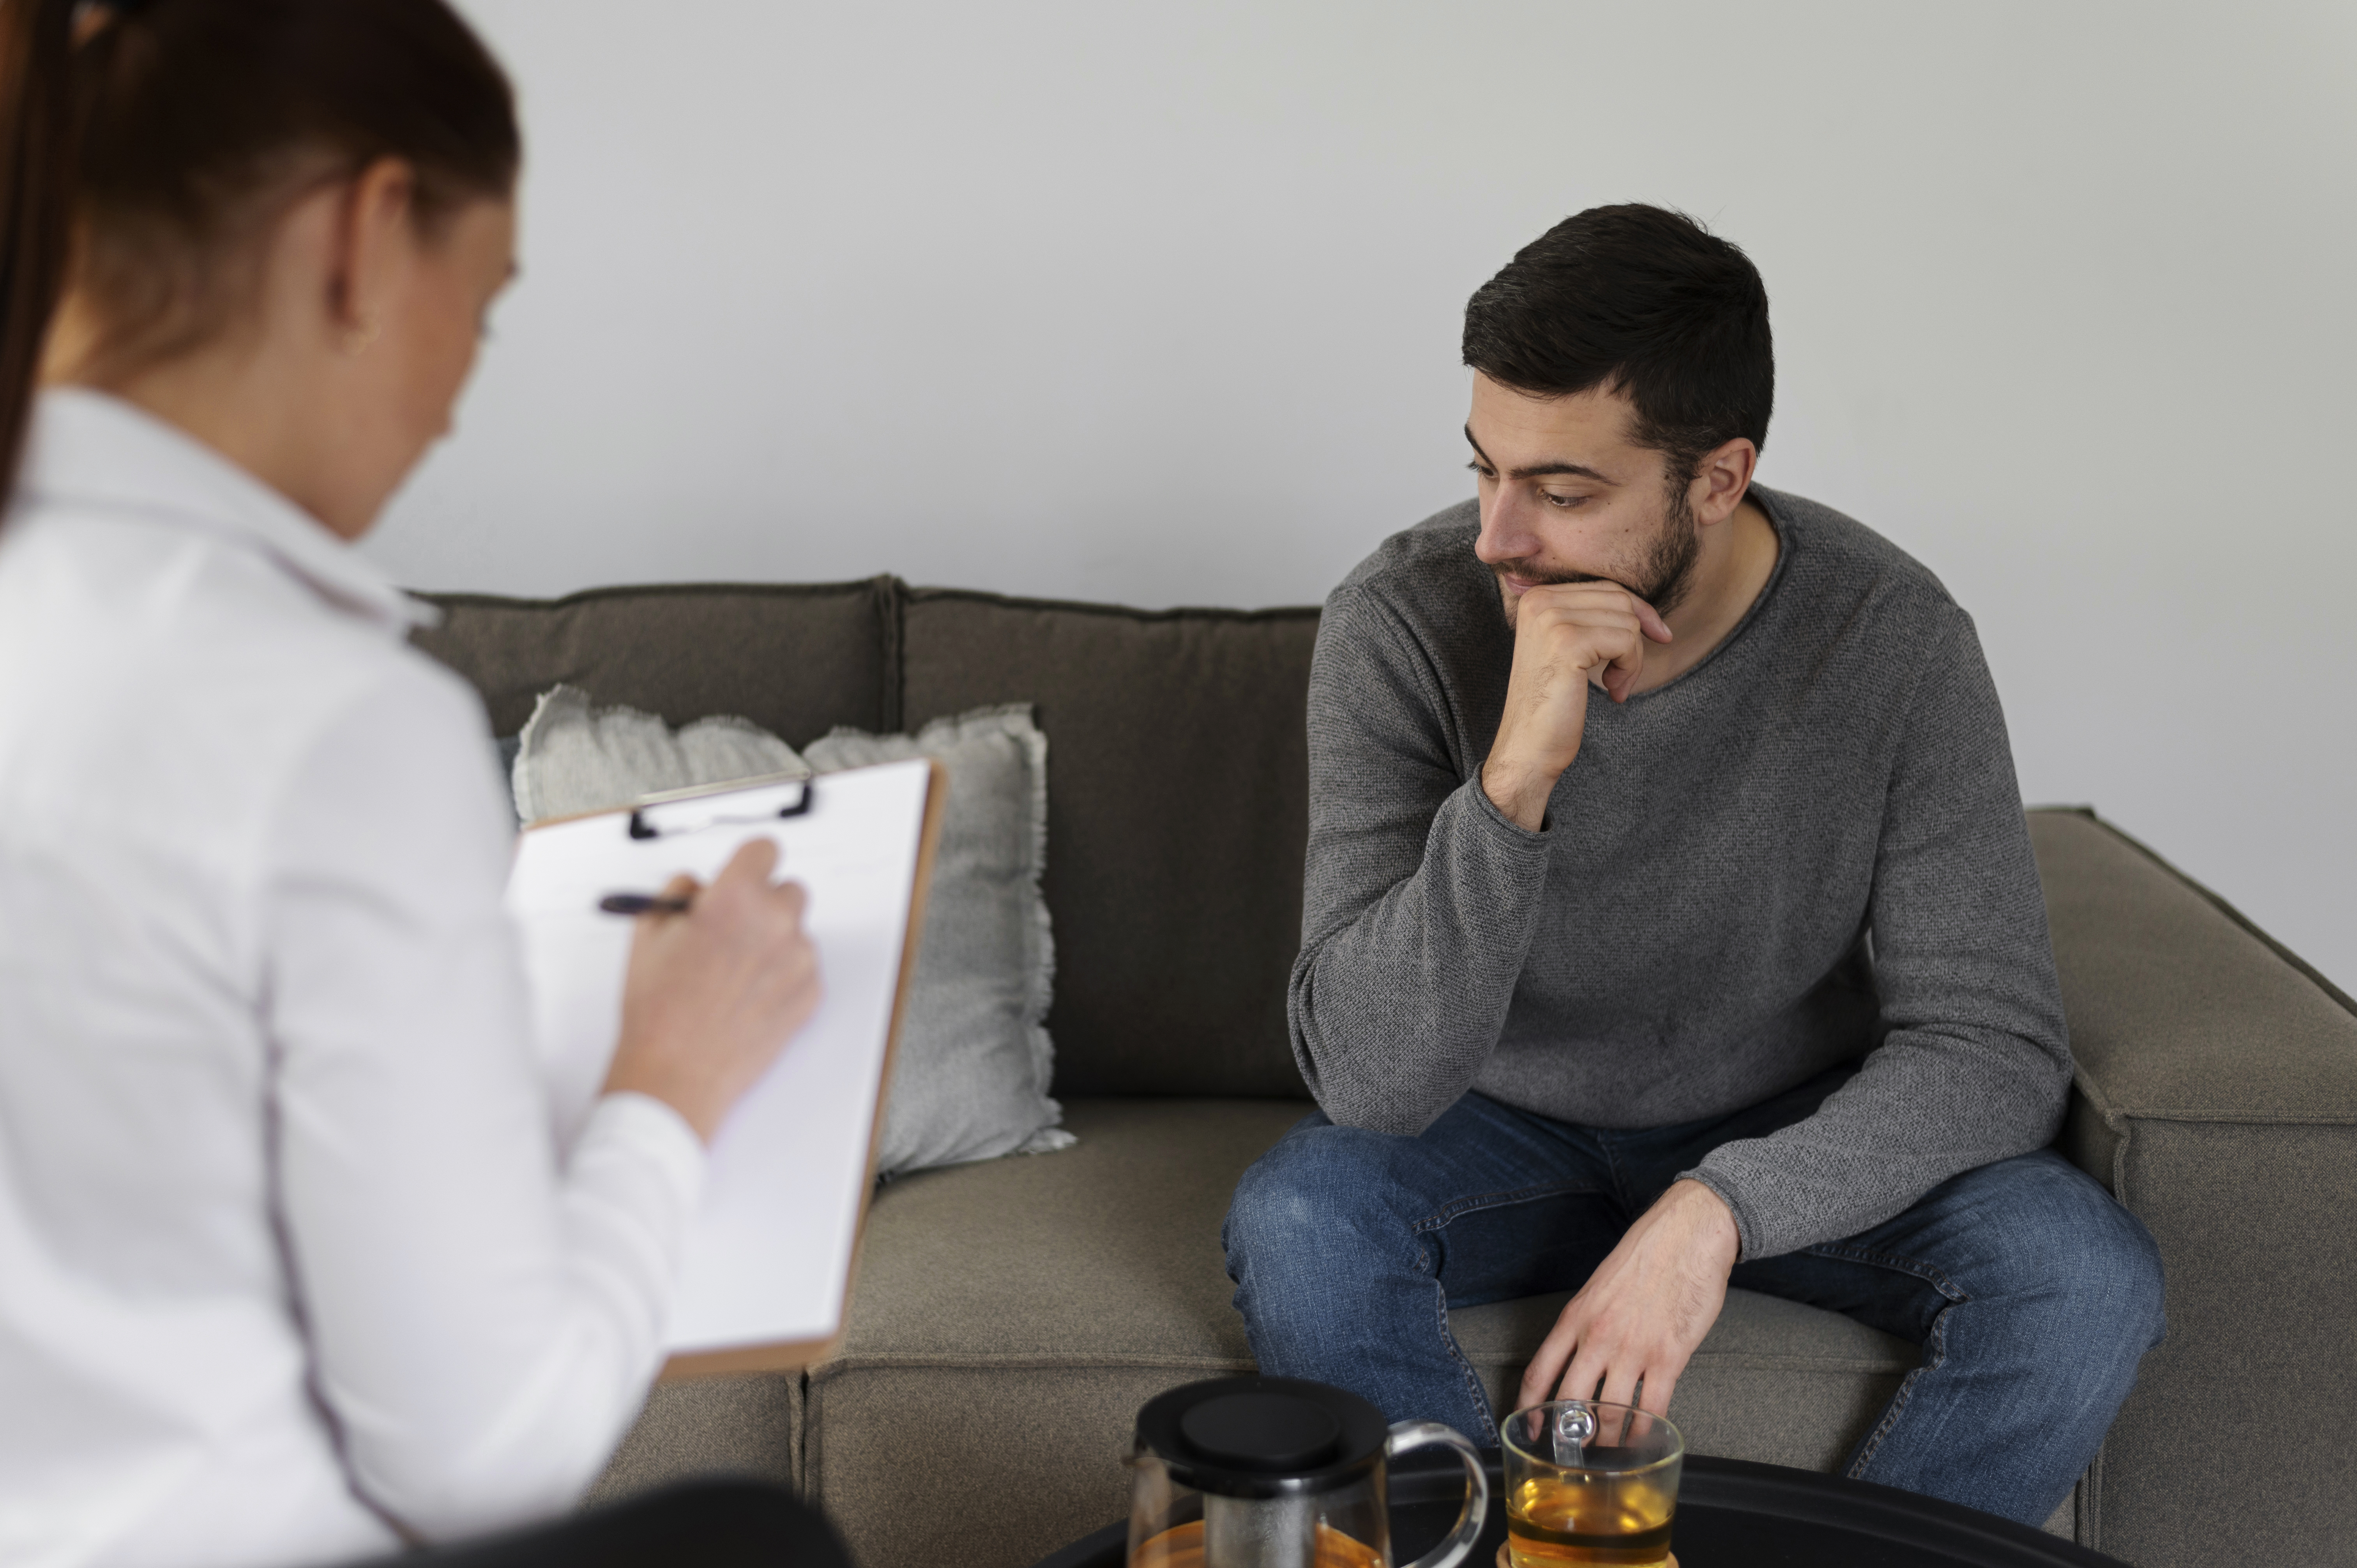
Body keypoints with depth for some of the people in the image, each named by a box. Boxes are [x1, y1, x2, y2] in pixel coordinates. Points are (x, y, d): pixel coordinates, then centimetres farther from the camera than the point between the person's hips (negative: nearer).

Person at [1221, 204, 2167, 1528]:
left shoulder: (1891, 636, -20)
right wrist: (1515, 780, -41)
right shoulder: (1403, 623, -22)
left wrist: (1720, 1207, -34)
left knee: (2088, 1277, -25)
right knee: (1295, 1222, -31)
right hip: (1510, 1132, 0)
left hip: (1792, 1135, 1)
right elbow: (1373, 1082, -27)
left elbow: (1995, 1045, -19)